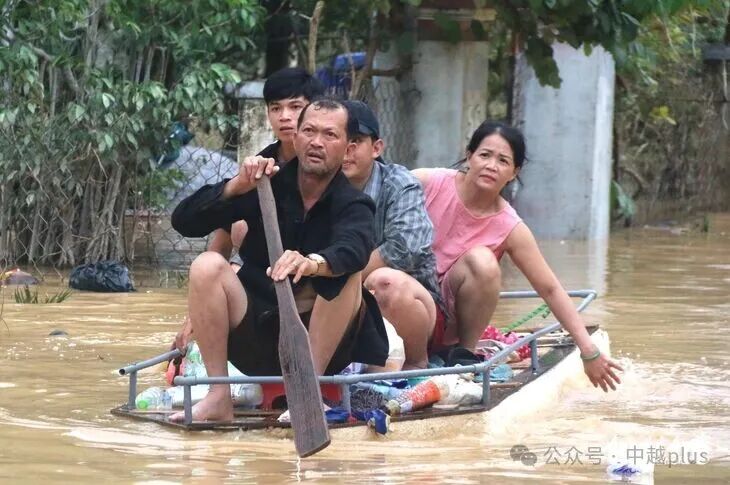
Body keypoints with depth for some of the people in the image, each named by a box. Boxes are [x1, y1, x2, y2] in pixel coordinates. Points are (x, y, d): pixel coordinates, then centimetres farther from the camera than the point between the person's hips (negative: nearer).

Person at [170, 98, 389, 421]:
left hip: (320, 346, -2)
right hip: (257, 342, 2)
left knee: (348, 273, -26)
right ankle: (219, 397, -23)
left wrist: (313, 264, -54)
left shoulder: (352, 206, -5)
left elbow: (352, 249, -31)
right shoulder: (268, 187, 2)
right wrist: (237, 187, -22)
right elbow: (184, 221, -6)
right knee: (208, 266, -19)